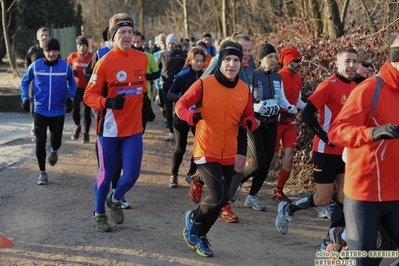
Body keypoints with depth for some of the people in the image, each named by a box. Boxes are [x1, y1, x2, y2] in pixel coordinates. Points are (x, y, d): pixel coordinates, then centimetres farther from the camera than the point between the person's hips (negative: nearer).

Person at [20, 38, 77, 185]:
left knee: (56, 141, 6)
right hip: (40, 110, 0)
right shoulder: (35, 66, -7)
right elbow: (25, 81, 9)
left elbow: (72, 84, 8)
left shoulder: (65, 66, -8)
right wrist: (25, 98, -1)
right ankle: (42, 172, 11)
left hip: (58, 111, 0)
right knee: (40, 141, -2)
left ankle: (54, 151, 45)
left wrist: (69, 98, -6)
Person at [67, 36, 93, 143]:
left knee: (87, 111, 5)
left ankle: (86, 133, 21)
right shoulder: (72, 56, -2)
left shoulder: (92, 57, -10)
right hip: (76, 87, 2)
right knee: (75, 109, -7)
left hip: (88, 88, -2)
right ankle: (78, 127, 23)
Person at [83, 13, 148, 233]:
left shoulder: (142, 59, 3)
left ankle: (115, 200, 31)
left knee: (132, 174, -1)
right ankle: (99, 214, 29)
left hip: (134, 128, 4)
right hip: (110, 129, -4)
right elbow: (89, 95, -12)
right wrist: (108, 102, -28)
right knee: (106, 174, 7)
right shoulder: (105, 62, -13)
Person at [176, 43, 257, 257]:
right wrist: (191, 115, -30)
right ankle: (193, 219, 14)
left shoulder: (244, 89, 2)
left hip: (228, 155, 6)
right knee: (220, 197, -17)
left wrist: (250, 123, -13)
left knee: (220, 200, 14)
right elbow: (181, 104, -8)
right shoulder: (204, 84, -12)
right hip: (206, 151, -6)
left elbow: (247, 115, 11)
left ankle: (199, 235, 36)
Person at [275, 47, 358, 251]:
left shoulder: (355, 87, 8)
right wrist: (327, 138, -20)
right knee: (323, 199, 1)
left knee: (345, 198, 0)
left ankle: (331, 242, 12)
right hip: (327, 151, -6)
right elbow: (306, 115, -21)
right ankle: (287, 209, 26)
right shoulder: (329, 85, -15)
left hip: (346, 151, 6)